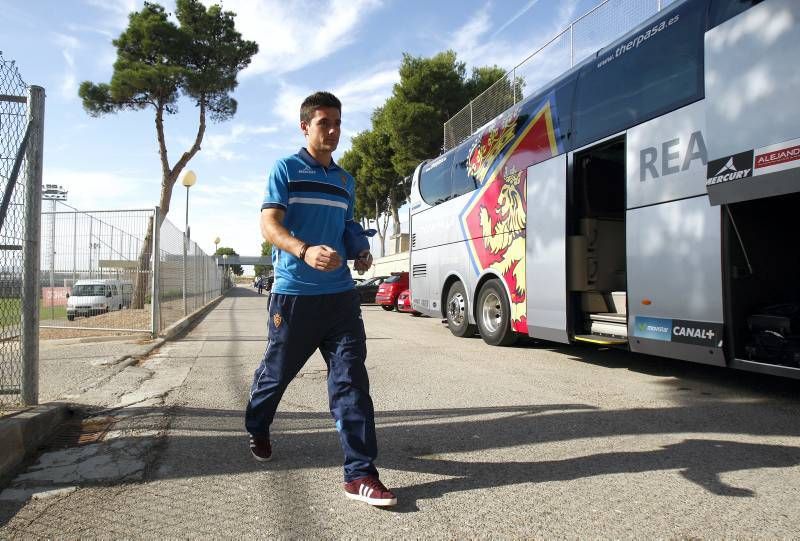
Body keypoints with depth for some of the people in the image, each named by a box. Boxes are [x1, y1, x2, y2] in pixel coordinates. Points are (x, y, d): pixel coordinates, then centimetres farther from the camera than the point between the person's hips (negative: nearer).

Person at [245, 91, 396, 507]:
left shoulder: (346, 181, 16)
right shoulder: (286, 169, -1)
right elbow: (269, 224, -11)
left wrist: (360, 255, 4)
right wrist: (305, 251, -31)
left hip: (340, 294, 4)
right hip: (294, 293, -4)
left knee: (351, 378, -4)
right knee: (277, 371, 14)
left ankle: (360, 473, -1)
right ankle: (257, 430, 44)